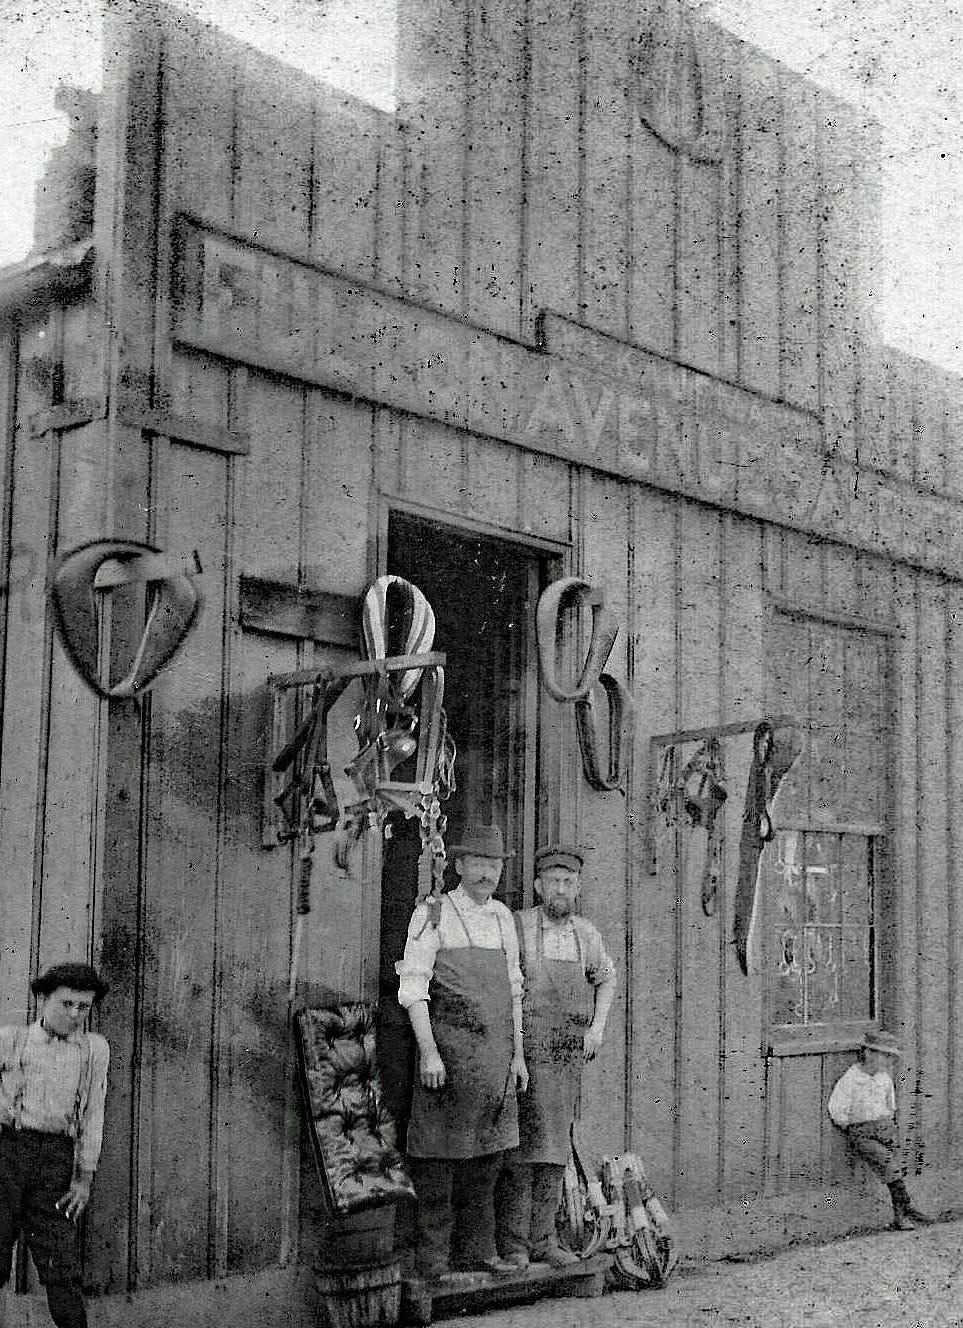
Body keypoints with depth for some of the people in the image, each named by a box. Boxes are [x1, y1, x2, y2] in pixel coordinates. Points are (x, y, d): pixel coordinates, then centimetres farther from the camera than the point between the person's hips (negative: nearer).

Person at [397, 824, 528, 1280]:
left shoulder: (502, 918, 14)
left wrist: (517, 1054, 15)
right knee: (439, 1155, -3)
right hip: (449, 1050, -6)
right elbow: (412, 989, -9)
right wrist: (429, 1054, -16)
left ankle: (476, 1248, 19)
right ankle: (433, 1254, 4)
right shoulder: (432, 916, -4)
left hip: (495, 1054, 6)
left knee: (487, 1155, 10)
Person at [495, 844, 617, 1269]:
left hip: (568, 1056, 5)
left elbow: (606, 978, 27)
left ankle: (542, 1238, 16)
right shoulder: (515, 927, -5)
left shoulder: (585, 934, 10)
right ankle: (513, 1243, 2)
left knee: (554, 1148, 8)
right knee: (519, 1147, -6)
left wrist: (598, 1026, 14)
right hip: (523, 1053, -5)